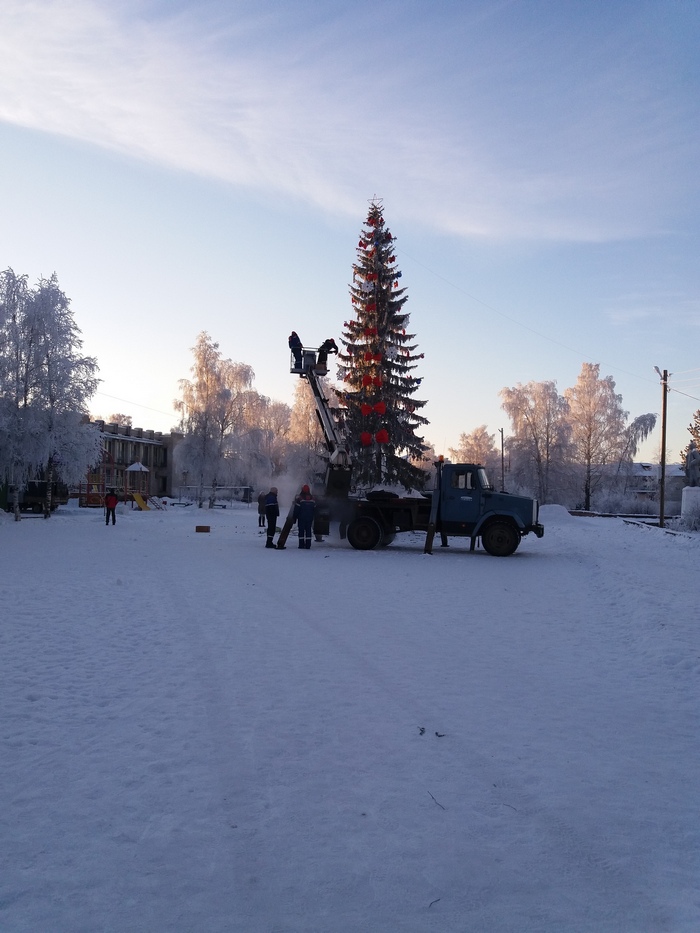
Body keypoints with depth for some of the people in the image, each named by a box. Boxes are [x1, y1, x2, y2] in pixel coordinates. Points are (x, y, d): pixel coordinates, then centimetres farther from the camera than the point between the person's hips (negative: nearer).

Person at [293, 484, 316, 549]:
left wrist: (295, 517, -2)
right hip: (310, 518, 4)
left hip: (301, 517, -4)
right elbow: (314, 509, 13)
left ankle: (301, 545, -2)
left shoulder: (300, 498, -8)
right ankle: (308, 545, 2)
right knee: (308, 530, 5)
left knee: (301, 530, 1)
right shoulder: (312, 498, 7)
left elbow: (296, 508, -9)